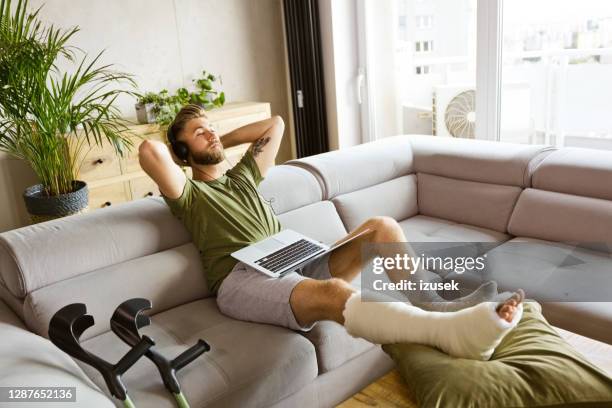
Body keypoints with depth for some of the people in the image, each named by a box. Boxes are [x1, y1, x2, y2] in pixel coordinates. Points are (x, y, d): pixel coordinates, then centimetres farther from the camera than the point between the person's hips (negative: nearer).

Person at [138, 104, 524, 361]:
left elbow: (276, 124, 35)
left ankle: (433, 307, -12)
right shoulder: (188, 193, 10)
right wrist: (177, 155, 12)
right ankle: (457, 331, -51)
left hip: (293, 262, 8)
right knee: (334, 294, -39)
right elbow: (149, 151, -10)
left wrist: (224, 141, 33)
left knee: (382, 228, -12)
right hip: (242, 280, -7)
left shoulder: (243, 175, 30)